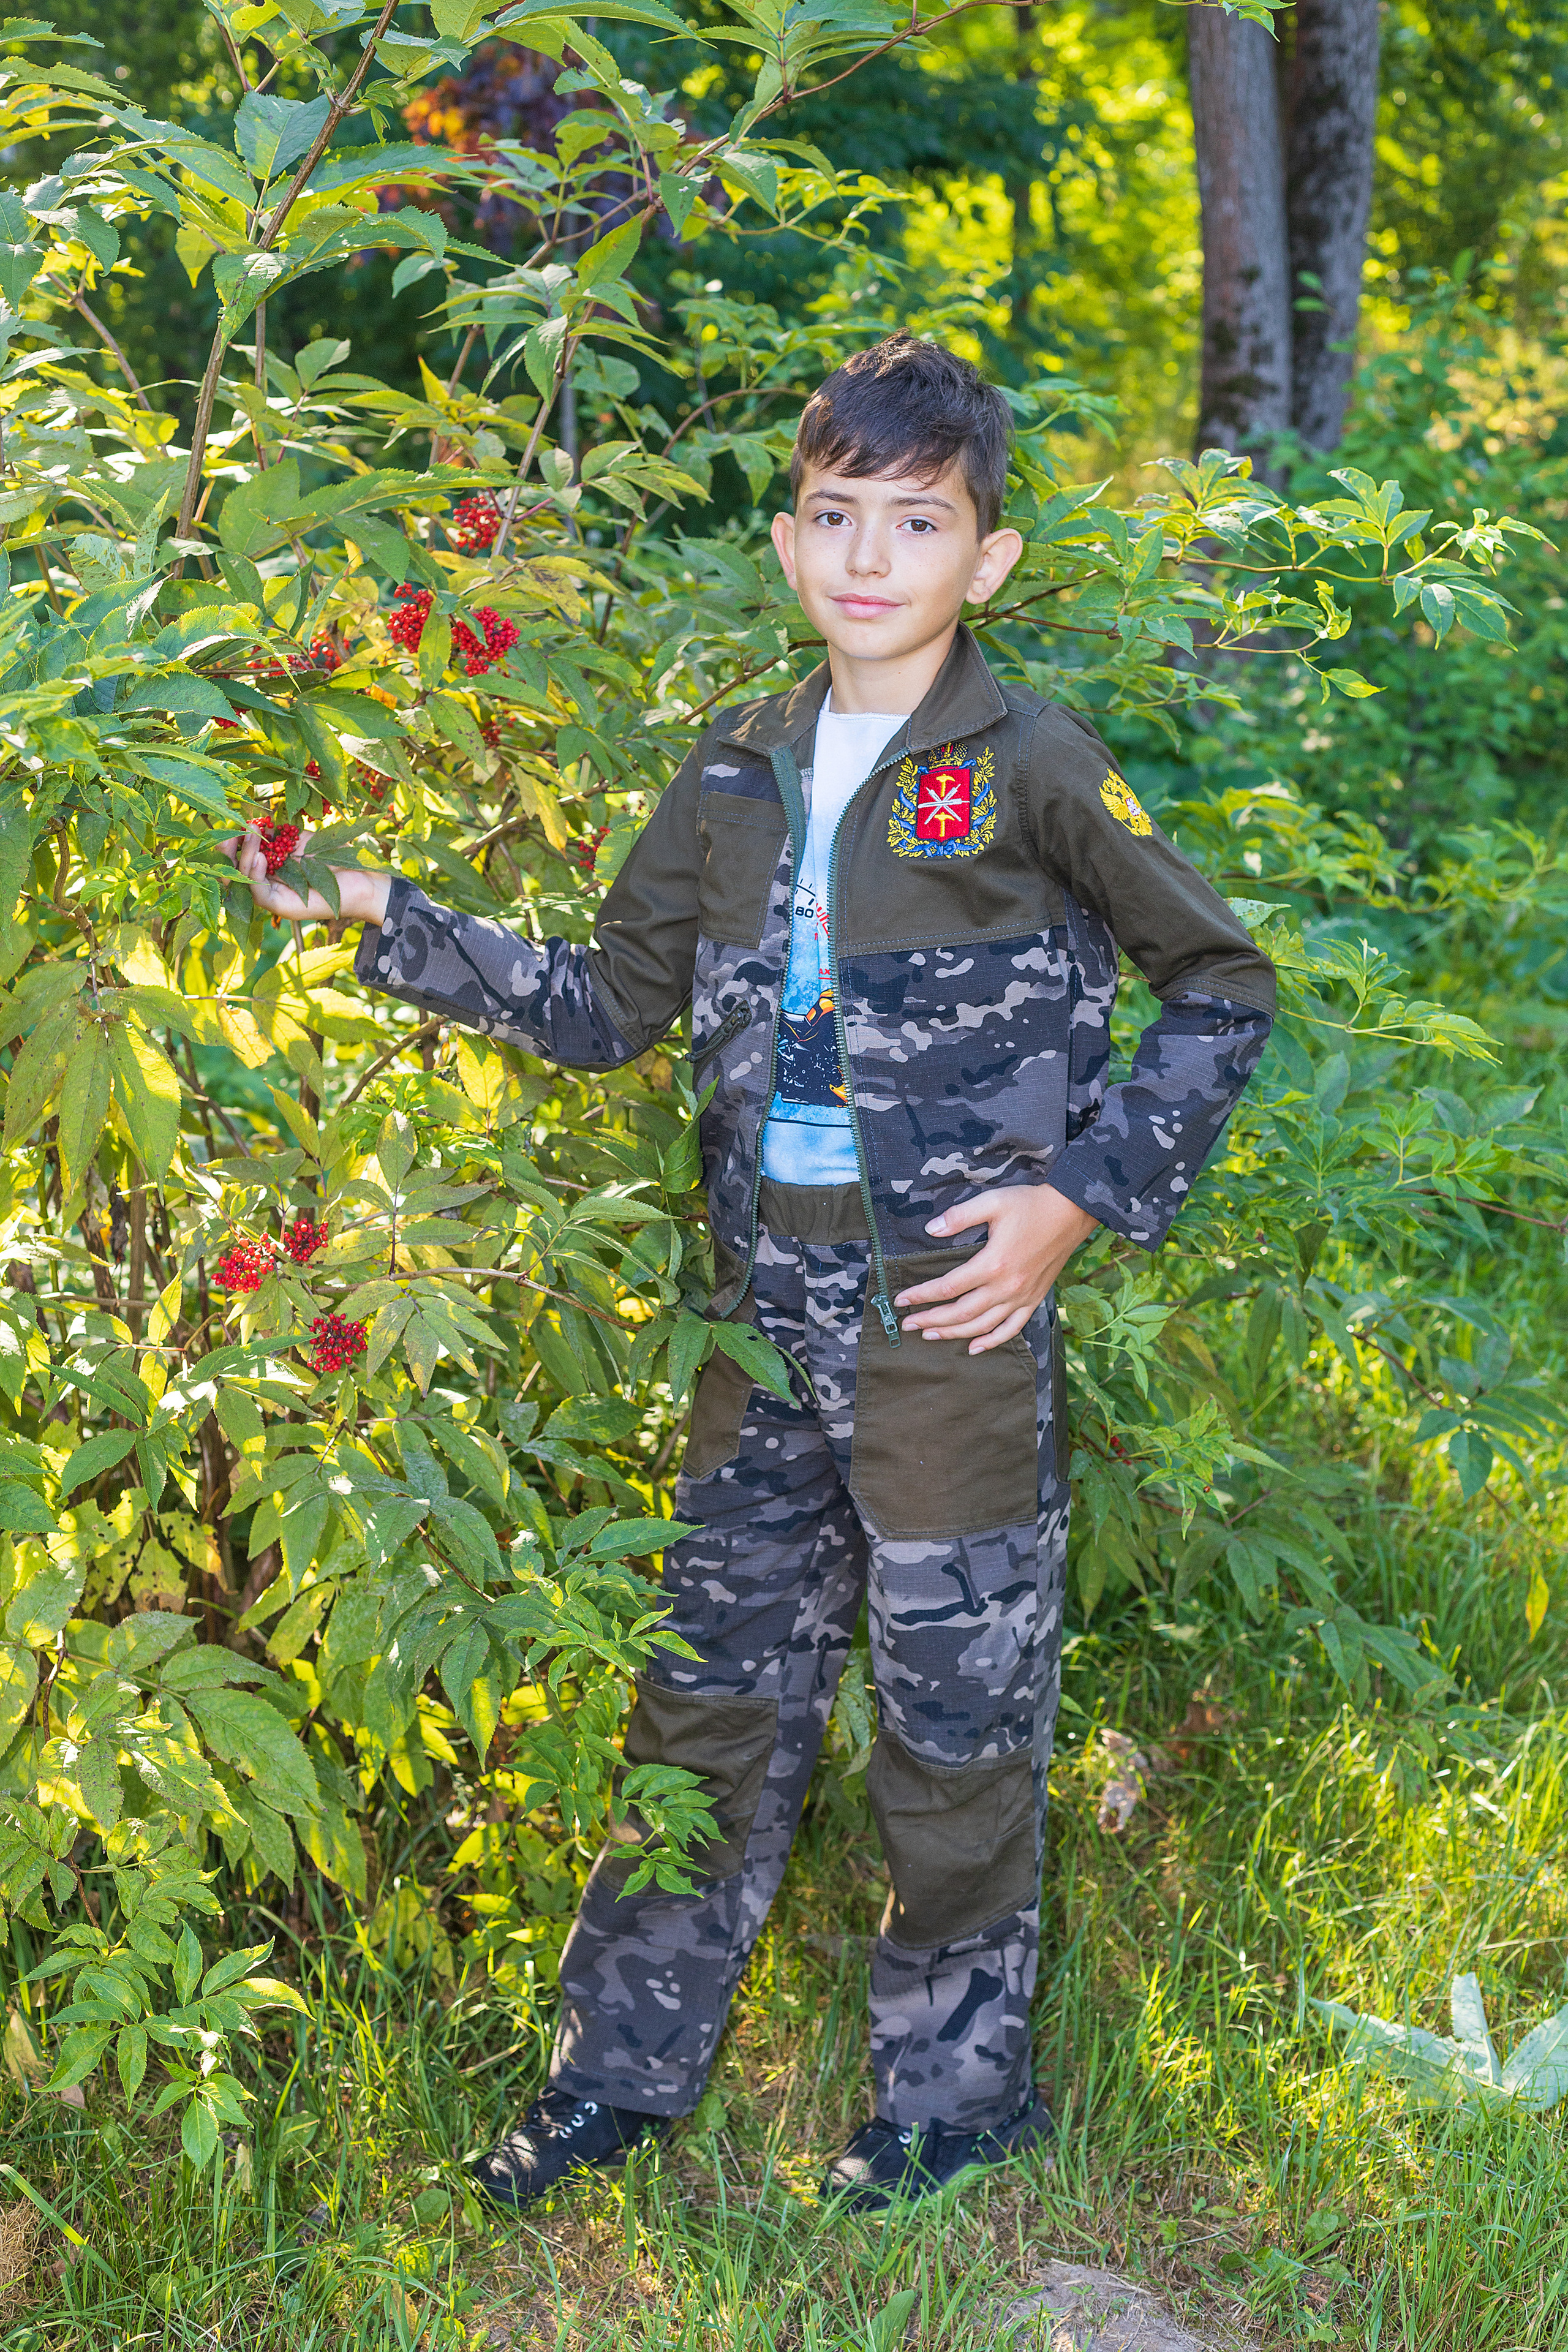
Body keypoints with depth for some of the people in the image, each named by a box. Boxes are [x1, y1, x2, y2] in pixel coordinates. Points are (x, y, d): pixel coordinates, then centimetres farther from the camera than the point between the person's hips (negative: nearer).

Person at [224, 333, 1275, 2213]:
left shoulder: (1035, 769, -7)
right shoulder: (739, 777, 8)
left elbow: (1224, 987, -1)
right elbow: (606, 1008, 12)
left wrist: (1085, 1195, -9)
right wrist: (382, 919, 4)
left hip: (960, 1328, -5)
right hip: (770, 1332, 5)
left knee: (955, 1733, 7)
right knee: (710, 1698, 14)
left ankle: (957, 2095, 27)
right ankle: (627, 2064, 30)